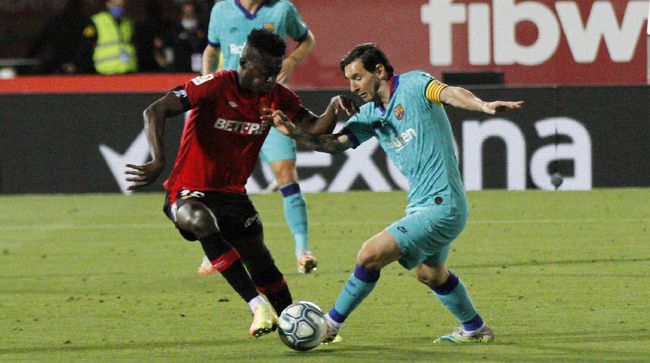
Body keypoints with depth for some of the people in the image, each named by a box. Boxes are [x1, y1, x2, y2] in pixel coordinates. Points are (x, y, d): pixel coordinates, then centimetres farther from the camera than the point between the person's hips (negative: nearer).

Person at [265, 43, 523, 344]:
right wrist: (293, 132, -13)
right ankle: (475, 329, 48)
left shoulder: (413, 85, -11)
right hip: (421, 206, 10)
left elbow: (449, 93, -30)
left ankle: (331, 324, 2)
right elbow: (335, 143, 4)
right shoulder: (370, 115, 12)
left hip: (441, 206, -10)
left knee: (370, 254, -14)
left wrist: (482, 105, -50)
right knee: (430, 273, 29)